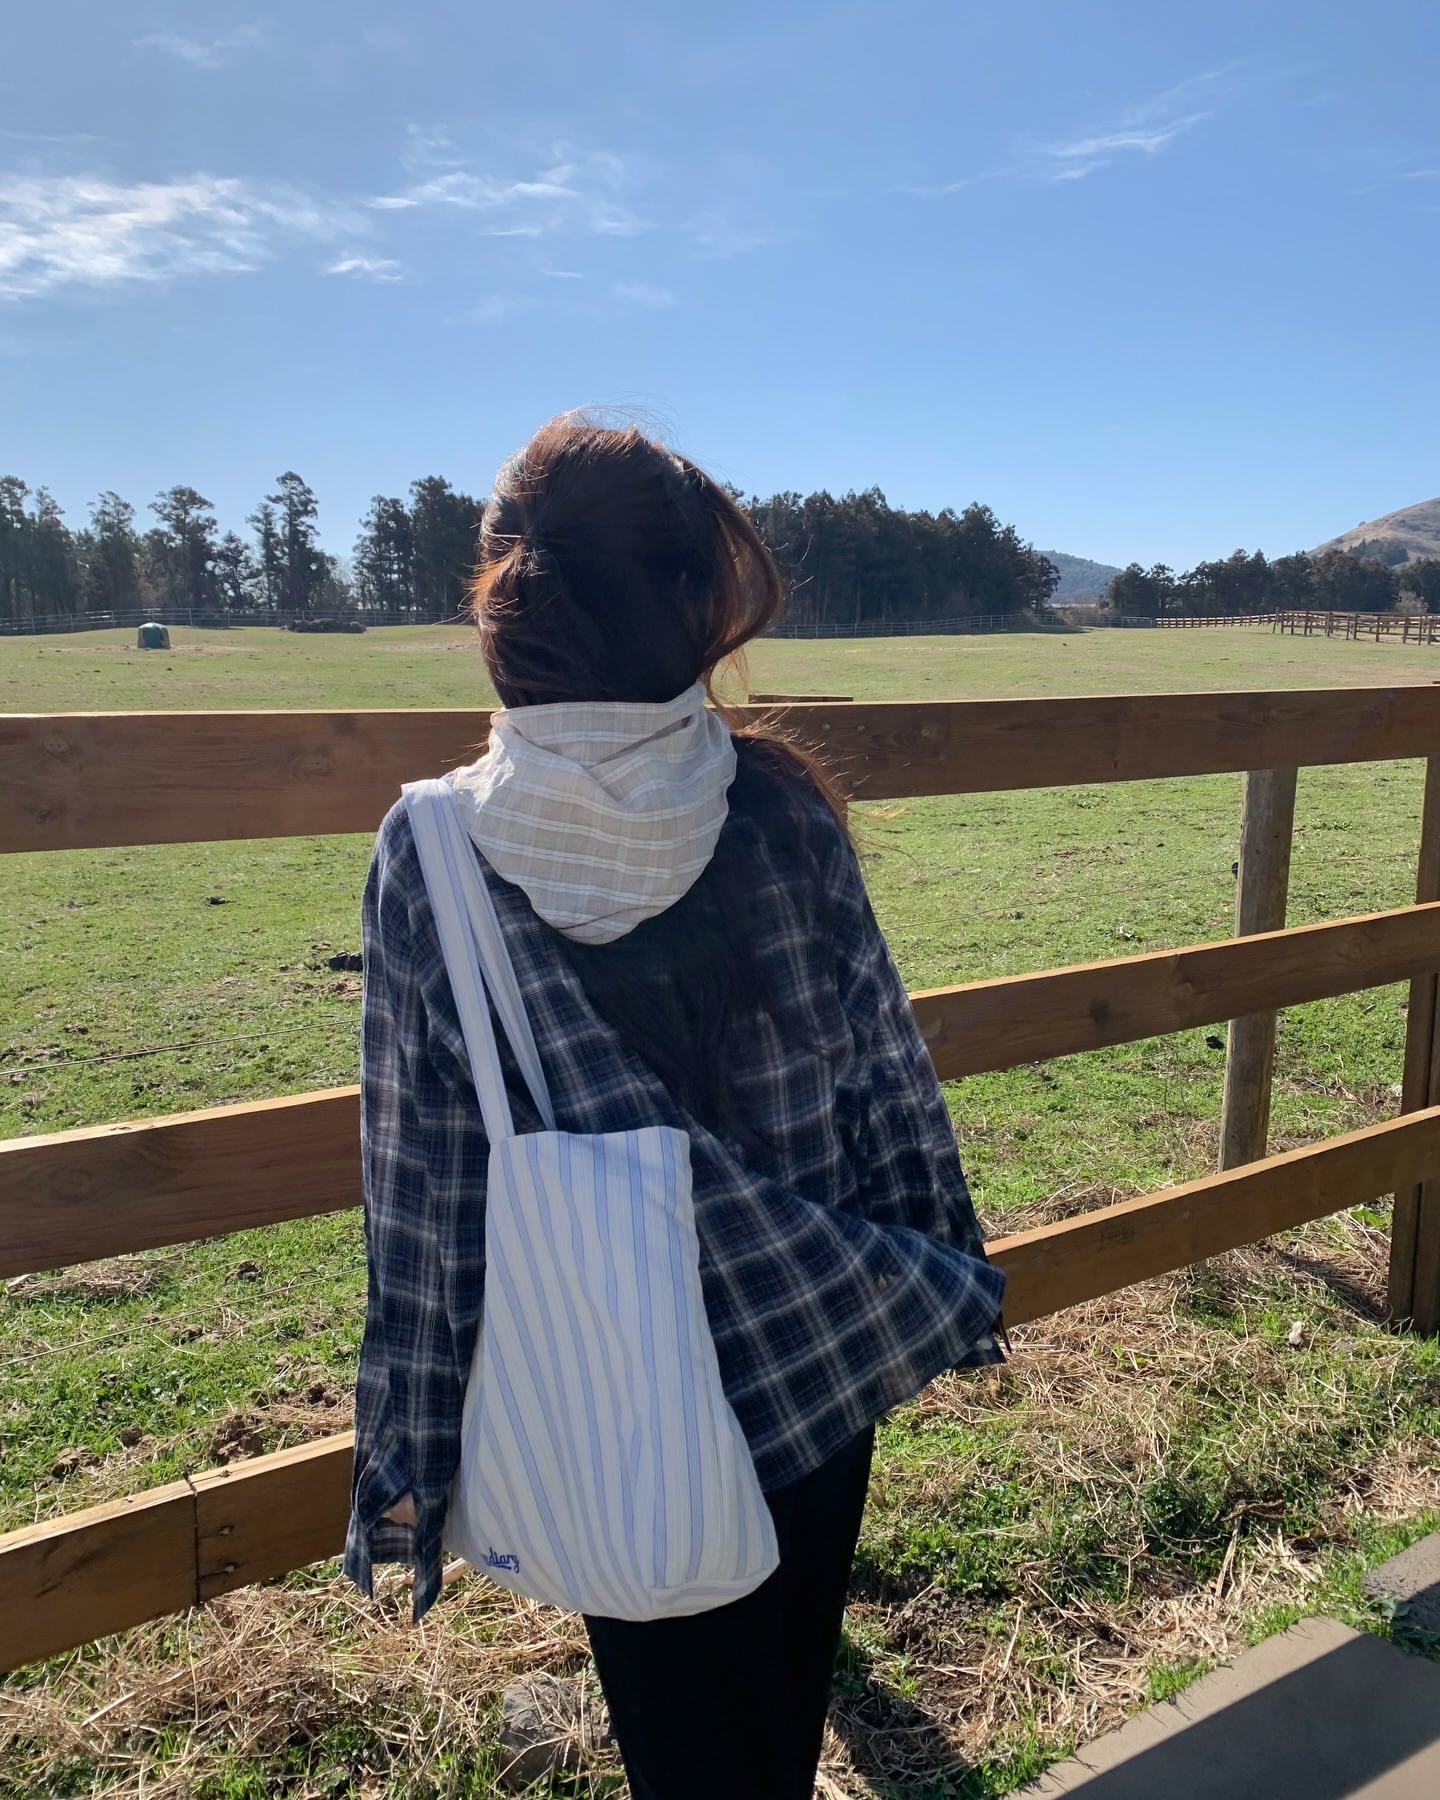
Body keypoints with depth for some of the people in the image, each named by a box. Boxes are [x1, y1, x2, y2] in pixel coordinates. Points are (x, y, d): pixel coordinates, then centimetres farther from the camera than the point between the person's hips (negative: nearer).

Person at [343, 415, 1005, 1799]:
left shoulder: (428, 861, -16)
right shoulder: (782, 813, -14)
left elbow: (423, 1193, -11)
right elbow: (887, 1074, -5)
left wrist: (410, 1452, 1)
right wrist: (940, 1282, 12)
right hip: (825, 1358, 2)